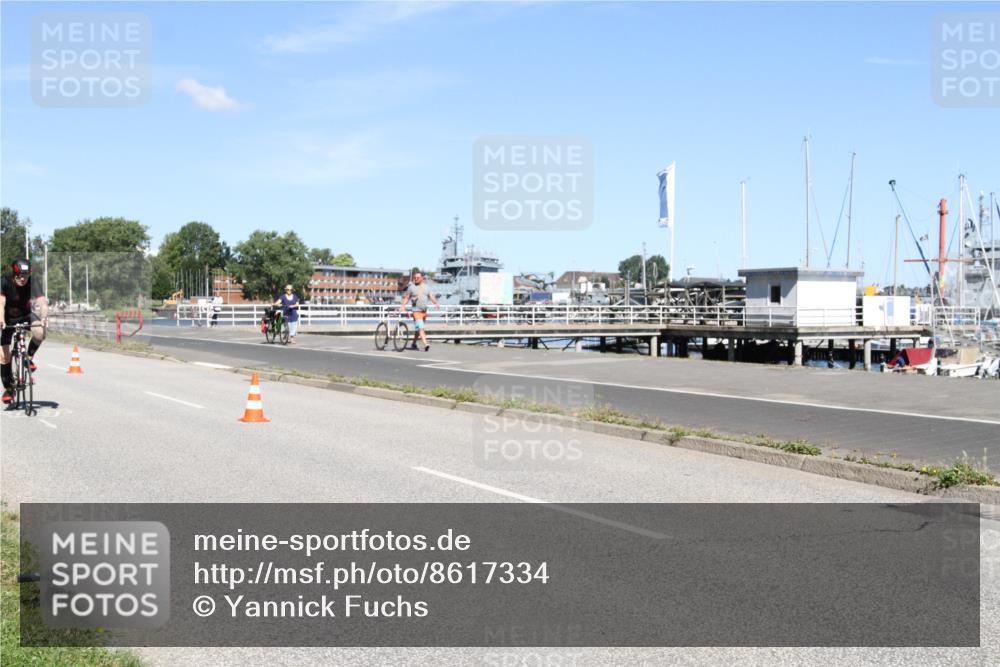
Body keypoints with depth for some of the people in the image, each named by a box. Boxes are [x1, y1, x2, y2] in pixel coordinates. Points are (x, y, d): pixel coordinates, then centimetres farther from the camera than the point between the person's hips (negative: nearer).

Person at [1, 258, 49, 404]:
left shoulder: (32, 283, -22)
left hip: (25, 316, 1)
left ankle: (29, 358, -5)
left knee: (40, 333, -32)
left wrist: (44, 317, -54)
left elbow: (42, 301, -35)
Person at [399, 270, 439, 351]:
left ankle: (414, 344, 30)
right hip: (416, 311, -5)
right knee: (420, 328, -18)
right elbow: (407, 298, 5)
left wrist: (436, 303, -15)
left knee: (417, 329, 15)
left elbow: (431, 296, 3)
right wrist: (403, 306, -10)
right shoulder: (411, 287, 0)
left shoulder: (426, 287, 10)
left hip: (424, 311, 5)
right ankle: (425, 344, -29)